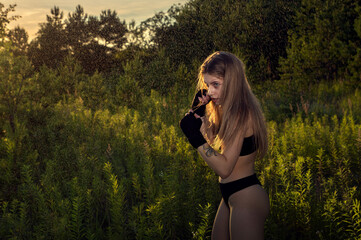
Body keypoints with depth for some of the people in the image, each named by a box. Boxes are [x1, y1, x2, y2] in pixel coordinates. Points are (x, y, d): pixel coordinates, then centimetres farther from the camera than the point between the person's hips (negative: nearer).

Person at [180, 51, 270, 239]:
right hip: (231, 196, 10)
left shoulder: (241, 113, -22)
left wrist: (196, 138, -29)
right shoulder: (229, 110, 7)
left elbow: (224, 168, -25)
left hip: (247, 199, -10)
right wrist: (200, 112, 7)